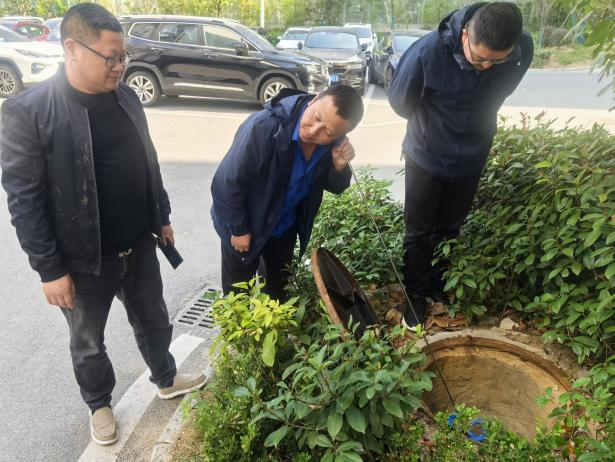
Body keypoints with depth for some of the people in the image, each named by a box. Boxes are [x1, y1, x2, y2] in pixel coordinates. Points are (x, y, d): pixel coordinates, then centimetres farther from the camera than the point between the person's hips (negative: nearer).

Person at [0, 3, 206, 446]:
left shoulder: (126, 96, -1)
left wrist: (161, 217, 14)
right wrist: (50, 269, -15)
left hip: (139, 245, 5)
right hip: (84, 260, -4)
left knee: (153, 321, 23)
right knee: (88, 343, 19)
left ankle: (167, 379, 49)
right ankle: (100, 405, 45)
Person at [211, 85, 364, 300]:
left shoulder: (333, 142, -19)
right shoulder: (264, 128, -37)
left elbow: (334, 187, -3)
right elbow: (226, 183, -28)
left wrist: (340, 167, -26)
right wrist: (238, 229, -16)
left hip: (286, 225, 5)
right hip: (245, 224, -4)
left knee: (278, 286, 27)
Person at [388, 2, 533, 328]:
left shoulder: (524, 50, -18)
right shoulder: (428, 51, -30)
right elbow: (399, 100, -11)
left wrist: (471, 129, 12)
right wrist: (431, 126, 6)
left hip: (471, 159, 3)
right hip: (426, 157, -3)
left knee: (449, 230, 18)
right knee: (419, 232, 8)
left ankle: (437, 287, 38)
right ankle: (416, 295, 26)